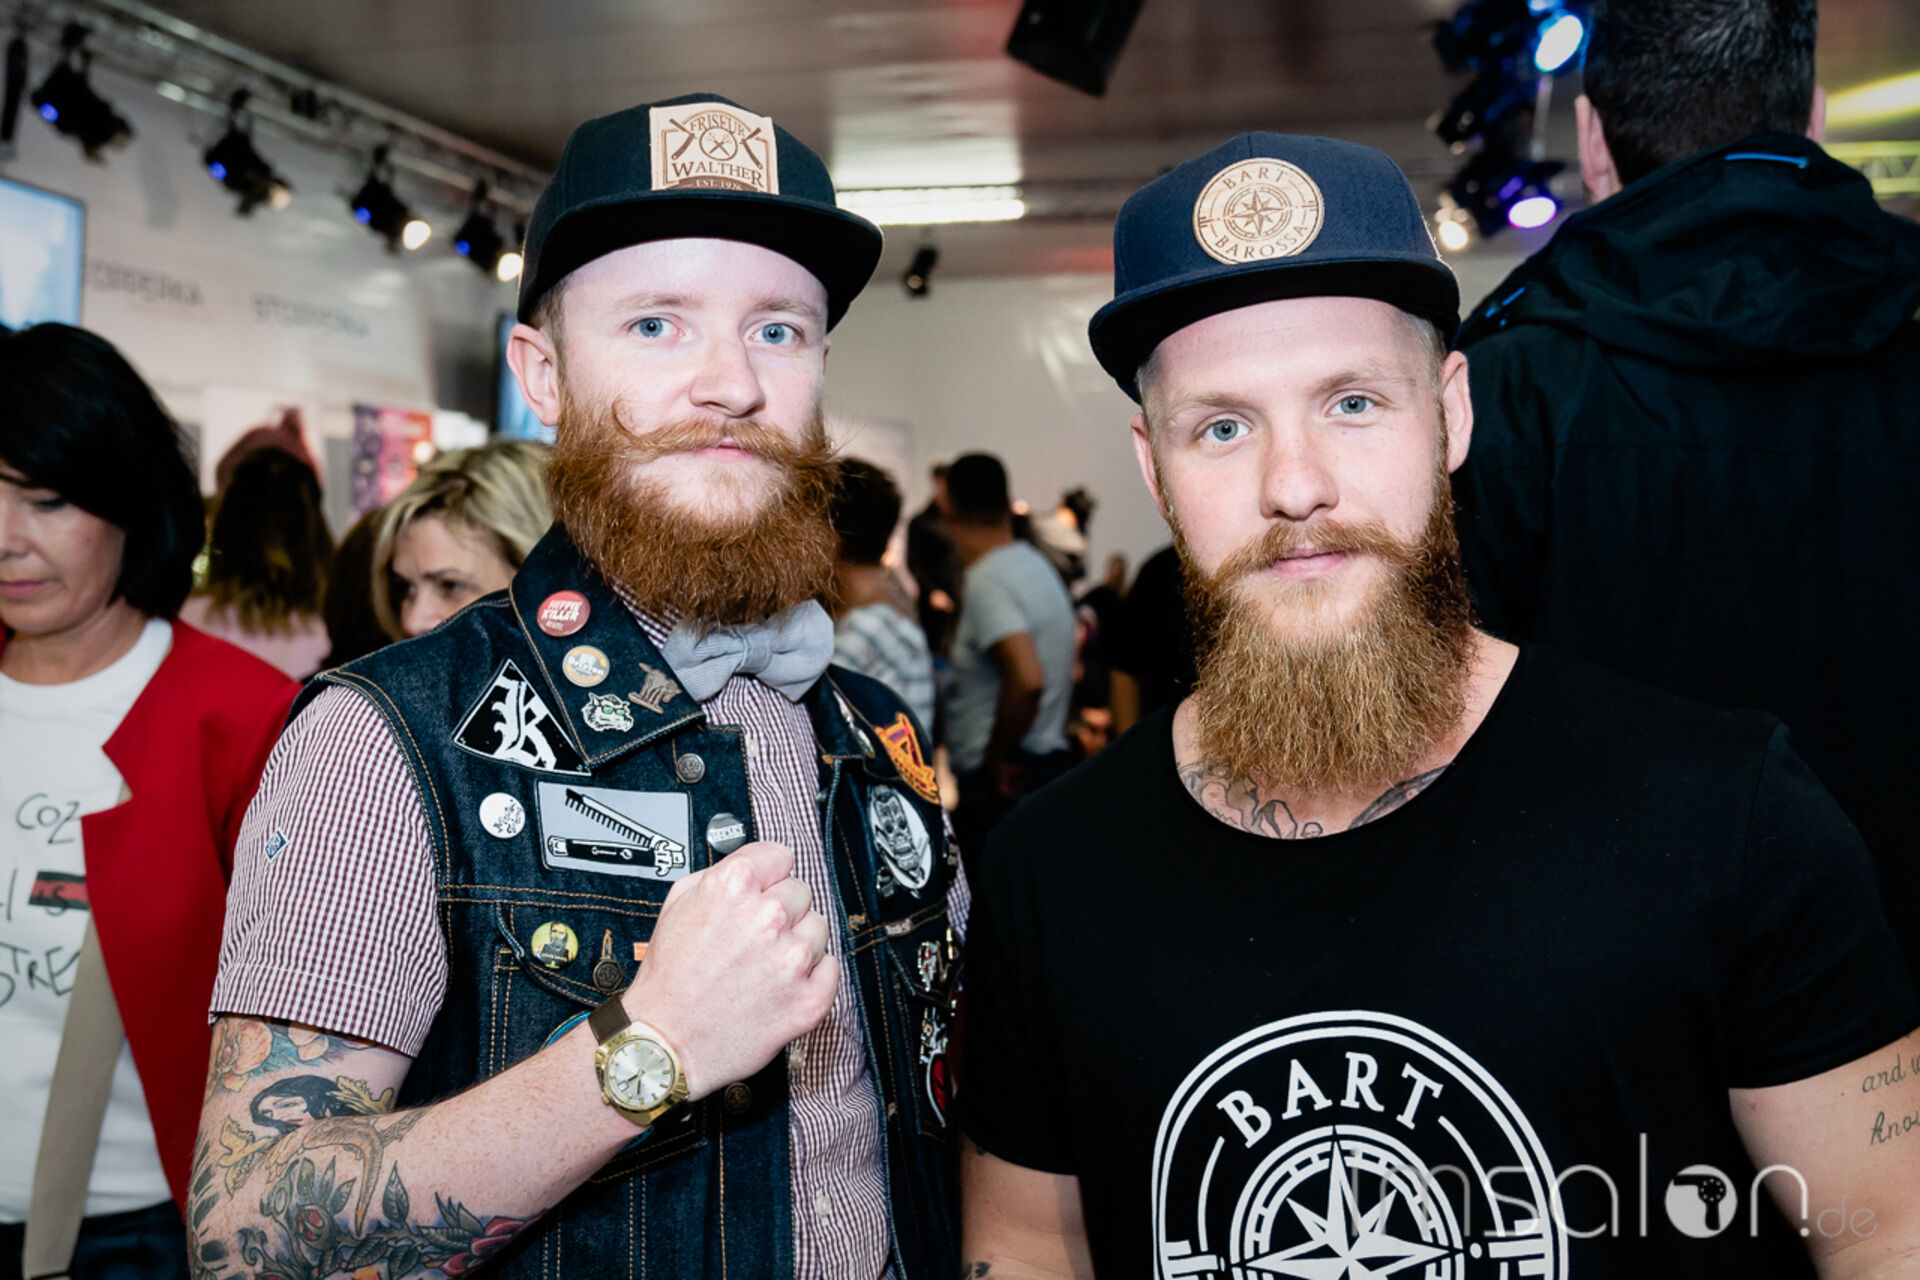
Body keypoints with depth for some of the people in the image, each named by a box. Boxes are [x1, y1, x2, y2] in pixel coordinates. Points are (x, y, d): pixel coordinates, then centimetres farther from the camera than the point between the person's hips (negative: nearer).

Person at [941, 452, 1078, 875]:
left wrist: (996, 756, -16)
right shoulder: (1037, 565, 13)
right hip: (1050, 761, 10)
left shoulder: (987, 582, -17)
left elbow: (1027, 678, -30)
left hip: (1003, 782, -10)